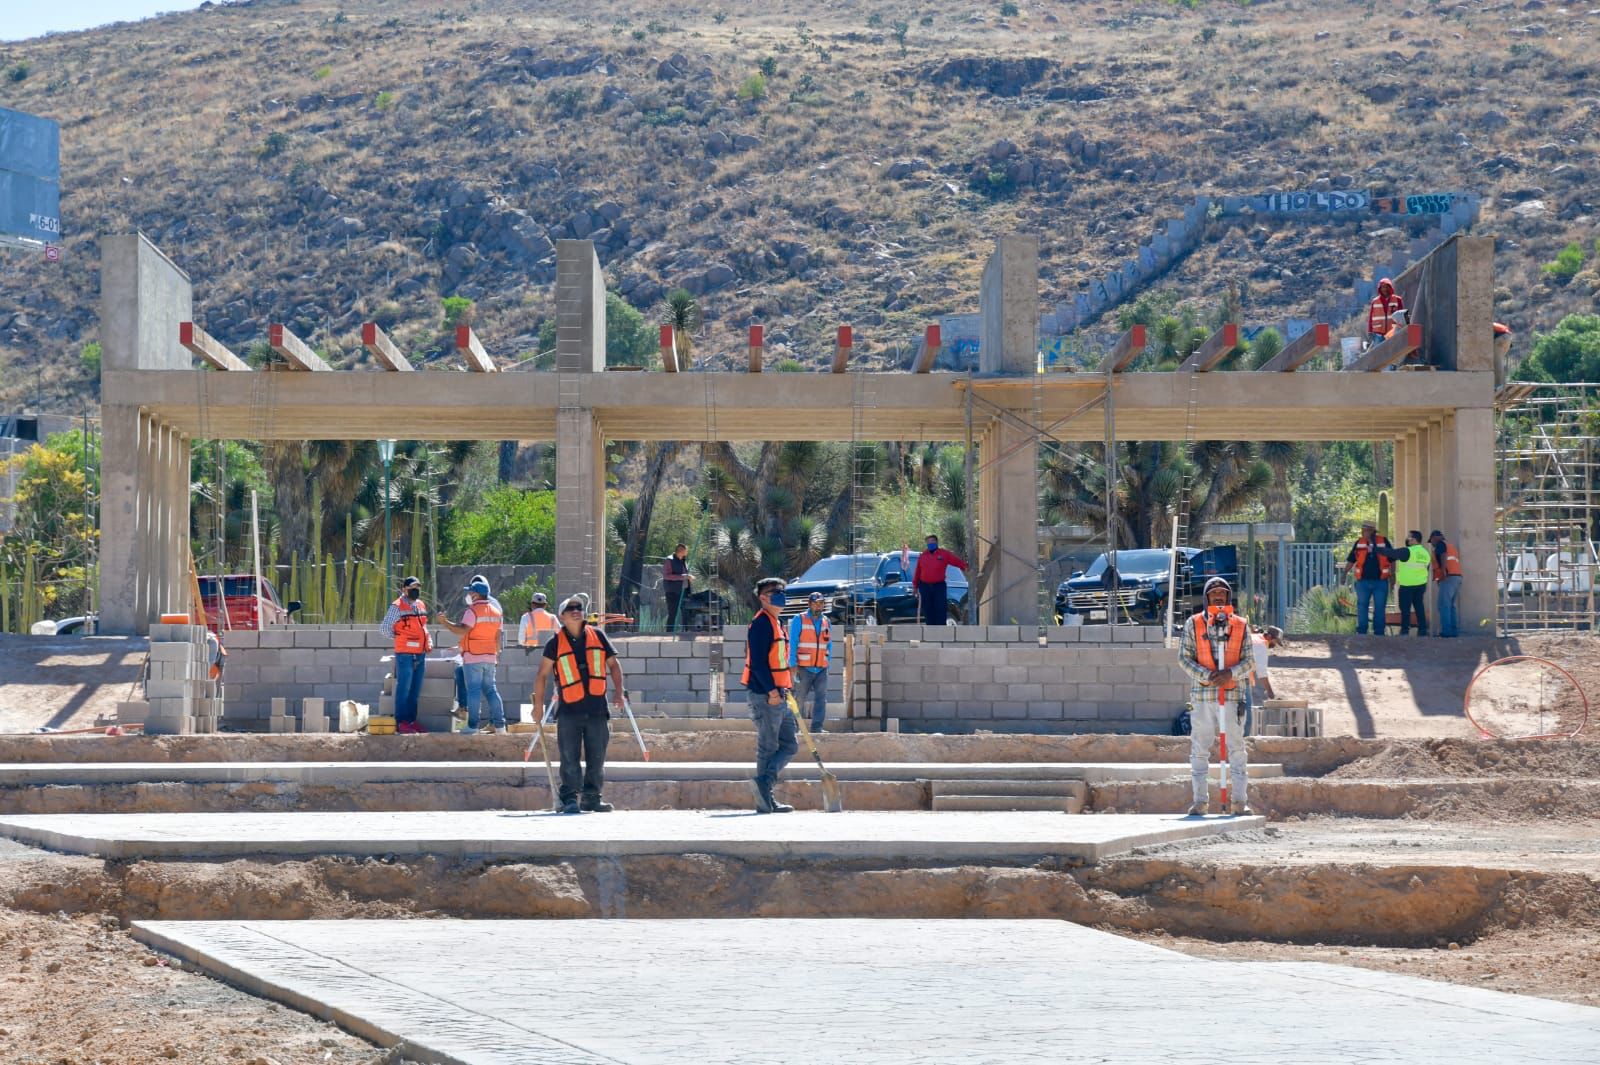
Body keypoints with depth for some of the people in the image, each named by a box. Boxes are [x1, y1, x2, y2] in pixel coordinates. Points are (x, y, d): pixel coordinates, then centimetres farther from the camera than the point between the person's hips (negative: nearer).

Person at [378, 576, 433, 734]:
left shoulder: (421, 605, 14)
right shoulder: (397, 607, -8)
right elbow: (384, 628, -9)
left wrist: (429, 642, 9)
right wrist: (398, 638, -1)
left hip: (420, 655, 7)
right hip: (405, 654, -7)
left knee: (415, 691, 10)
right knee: (403, 689, -4)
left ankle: (411, 720, 16)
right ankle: (401, 722, -1)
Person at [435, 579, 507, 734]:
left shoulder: (473, 610, -11)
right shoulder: (496, 611, 13)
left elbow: (462, 630, -21)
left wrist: (445, 622, -15)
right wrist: (496, 653, 22)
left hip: (473, 657, -7)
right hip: (490, 657, 7)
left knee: (474, 690, -6)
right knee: (490, 689, 13)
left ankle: (472, 726, -8)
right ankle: (499, 724, 10)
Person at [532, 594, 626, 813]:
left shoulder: (597, 636, 8)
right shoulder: (556, 643, 2)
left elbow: (613, 664, 15)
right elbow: (542, 675, 8)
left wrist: (618, 692, 4)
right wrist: (538, 703, 6)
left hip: (597, 708, 2)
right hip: (569, 710, -2)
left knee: (597, 757, 6)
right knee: (570, 758, -4)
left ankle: (593, 797, 14)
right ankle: (570, 798, 0)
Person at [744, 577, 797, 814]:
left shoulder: (776, 623, 18)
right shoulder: (761, 623, -13)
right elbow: (758, 661, -21)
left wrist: (784, 687, 21)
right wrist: (771, 689, -26)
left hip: (777, 694, 10)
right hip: (765, 695, -10)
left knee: (789, 744, 9)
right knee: (769, 747, -7)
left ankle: (764, 785, 4)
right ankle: (765, 801, -6)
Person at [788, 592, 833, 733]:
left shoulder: (826, 621, 13)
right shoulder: (799, 620, -1)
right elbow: (792, 643, -4)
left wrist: (827, 662, 9)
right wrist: (793, 665, -10)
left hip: (821, 669, 4)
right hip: (804, 668, -4)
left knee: (821, 697, -4)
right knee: (799, 698, 0)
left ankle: (817, 727, -3)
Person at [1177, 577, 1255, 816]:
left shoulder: (1241, 626, 7)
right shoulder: (1193, 624, 5)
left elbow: (1249, 661, 6)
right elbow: (1184, 657, 2)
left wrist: (1230, 673, -13)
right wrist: (1205, 676, -13)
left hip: (1233, 694, 1)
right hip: (1201, 694, -1)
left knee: (1236, 747, 1)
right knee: (1200, 748, 1)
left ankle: (1239, 800, 5)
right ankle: (1200, 801, 5)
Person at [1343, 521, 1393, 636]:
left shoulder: (1383, 541, -1)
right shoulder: (1359, 543, 3)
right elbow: (1351, 560, 8)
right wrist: (1345, 574, 0)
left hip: (1380, 581, -1)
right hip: (1363, 581, 1)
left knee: (1380, 608, 4)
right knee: (1361, 606, 2)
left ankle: (1379, 632, 12)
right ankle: (1361, 631, 9)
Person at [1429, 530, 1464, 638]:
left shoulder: (1440, 544, 2)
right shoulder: (1450, 545, 27)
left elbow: (1444, 557, -15)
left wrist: (1443, 572, -23)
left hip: (1448, 578, -9)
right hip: (1457, 577, 9)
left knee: (1444, 606, -11)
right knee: (1451, 606, 12)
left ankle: (1446, 631, -18)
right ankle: (1453, 631, 7)